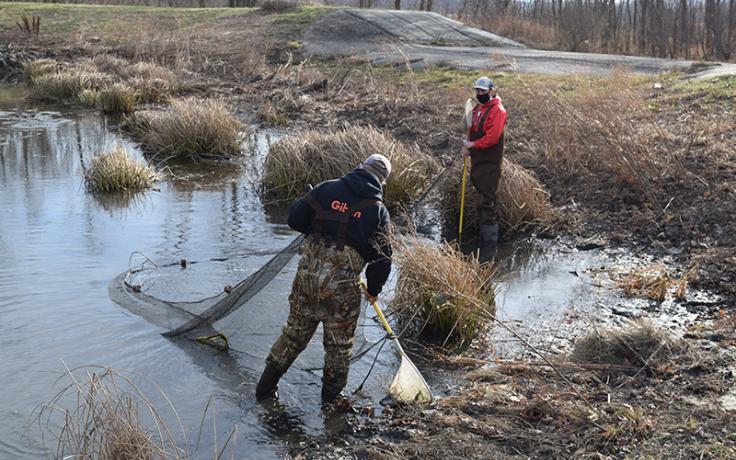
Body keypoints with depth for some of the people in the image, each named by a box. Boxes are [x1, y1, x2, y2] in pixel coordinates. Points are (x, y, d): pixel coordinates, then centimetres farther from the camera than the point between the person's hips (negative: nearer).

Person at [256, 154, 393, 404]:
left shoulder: (328, 189, 2)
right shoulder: (377, 210, -1)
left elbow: (295, 218, 2)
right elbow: (382, 258, 1)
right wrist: (373, 290, 16)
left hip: (307, 274, 3)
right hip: (342, 285, -3)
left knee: (295, 332, 19)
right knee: (339, 344, 16)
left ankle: (265, 388, 26)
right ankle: (331, 398, 28)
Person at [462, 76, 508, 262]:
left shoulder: (497, 110, -13)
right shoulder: (477, 108, 16)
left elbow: (492, 138, -21)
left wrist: (472, 145, -11)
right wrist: (467, 145, 4)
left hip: (490, 163, -9)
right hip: (477, 161, 9)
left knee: (486, 203, -10)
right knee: (482, 199, 16)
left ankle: (490, 246, -7)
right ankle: (485, 234, 27)